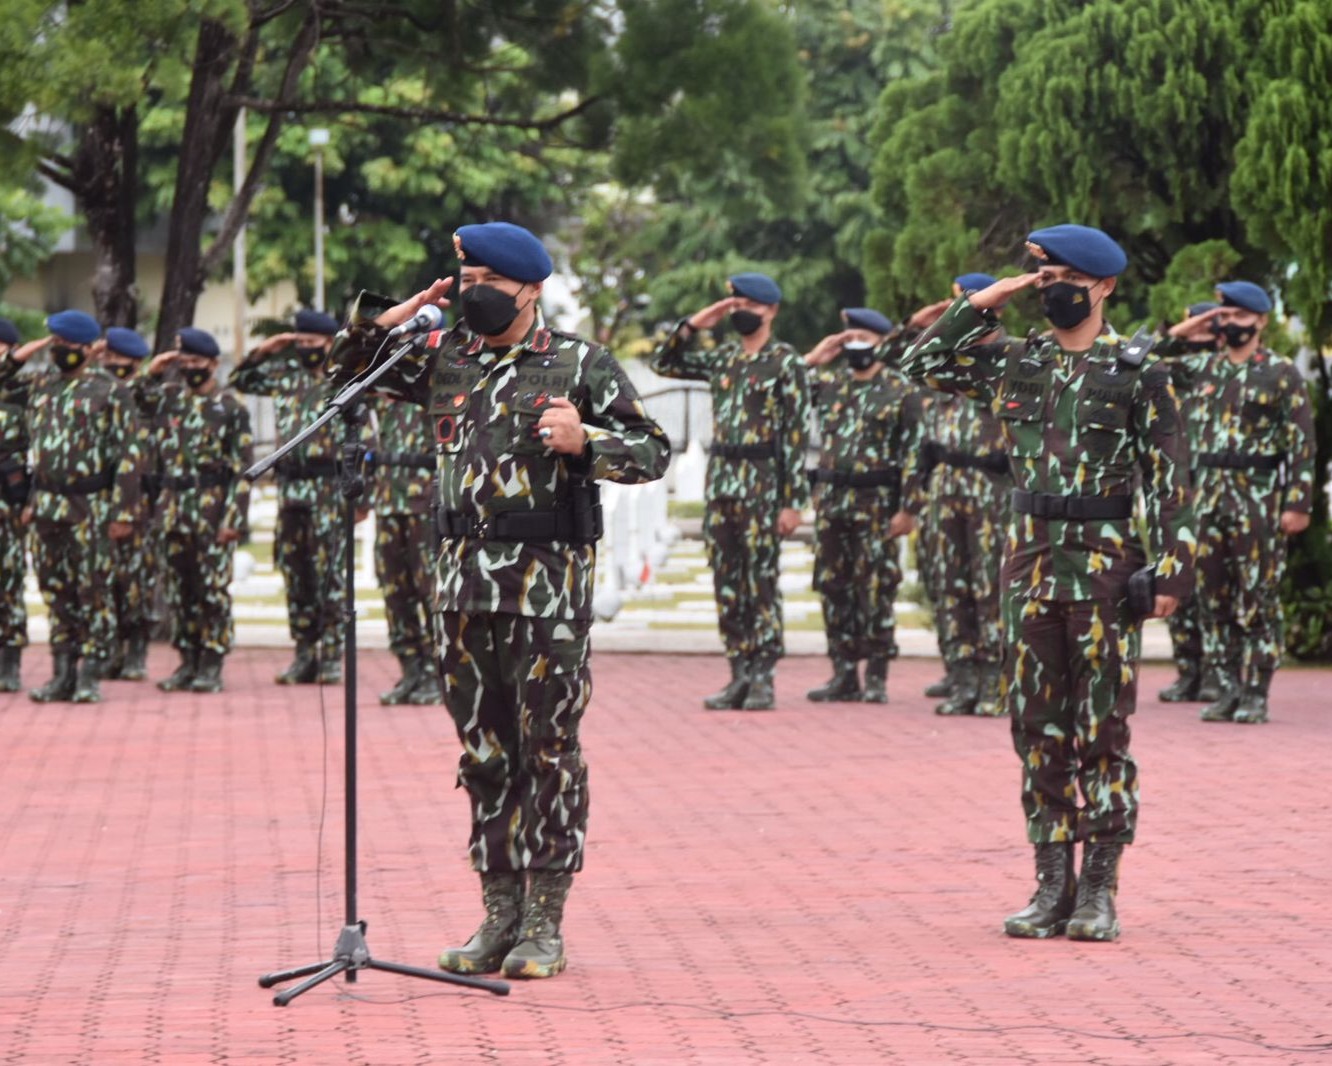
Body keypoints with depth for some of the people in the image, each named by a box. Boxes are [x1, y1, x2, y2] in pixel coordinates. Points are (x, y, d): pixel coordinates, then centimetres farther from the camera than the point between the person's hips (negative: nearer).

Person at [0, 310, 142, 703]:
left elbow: (128, 455, -7)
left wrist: (123, 511, -13)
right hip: (46, 505, 5)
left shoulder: (110, 391, -4)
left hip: (89, 508, -5)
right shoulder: (39, 386, 12)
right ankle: (63, 674, 14)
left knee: (92, 591, -2)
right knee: (55, 590, 8)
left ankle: (90, 676, 2)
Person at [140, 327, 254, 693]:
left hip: (213, 510, -5)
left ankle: (212, 666, 1)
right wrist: (151, 373, 5)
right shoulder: (170, 396, 12)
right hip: (174, 507, 5)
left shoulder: (231, 407, -2)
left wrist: (233, 517, -13)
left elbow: (244, 468, -5)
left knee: (213, 587, -3)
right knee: (179, 587, 7)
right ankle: (188, 661, 14)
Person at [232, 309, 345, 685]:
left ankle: (332, 654, -1)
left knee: (329, 570, -5)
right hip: (290, 484, 6)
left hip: (329, 488, -6)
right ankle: (305, 653, 14)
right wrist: (262, 352, 10)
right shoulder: (287, 375, 13)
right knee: (295, 570, 7)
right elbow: (240, 381, 25)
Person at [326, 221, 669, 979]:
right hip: (466, 582, 5)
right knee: (485, 753, 8)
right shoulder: (445, 360, 11)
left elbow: (654, 452, 1)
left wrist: (583, 441, -17)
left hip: (549, 584, -4)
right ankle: (500, 915, 16)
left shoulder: (579, 364, 0)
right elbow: (348, 363, 18)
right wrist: (400, 314, 2)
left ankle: (545, 923, 4)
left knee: (549, 749, -2)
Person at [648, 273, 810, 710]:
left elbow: (797, 435, -7)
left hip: (763, 484, -6)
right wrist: (694, 324, 6)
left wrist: (793, 501, -12)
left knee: (761, 581, -4)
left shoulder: (785, 362, -3)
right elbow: (664, 363, 19)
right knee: (727, 584, 5)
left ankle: (762, 678, -1)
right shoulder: (722, 359, 14)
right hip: (720, 479, 6)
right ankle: (740, 674, 10)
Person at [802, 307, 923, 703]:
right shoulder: (829, 384, 12)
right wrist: (813, 359, 7)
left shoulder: (901, 393, -1)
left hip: (876, 503, -5)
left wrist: (906, 508, -11)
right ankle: (844, 673, 13)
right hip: (830, 499, 5)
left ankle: (876, 676, 1)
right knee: (833, 587, 6)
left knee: (876, 589, -4)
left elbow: (913, 453, -5)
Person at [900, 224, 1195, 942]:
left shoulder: (1137, 370, -1)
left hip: (1106, 569, -4)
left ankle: (1098, 891, 4)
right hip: (1030, 563, 4)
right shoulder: (1015, 364, 10)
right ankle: (1052, 886, 11)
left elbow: (1170, 478, -2)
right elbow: (921, 364, 11)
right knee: (1039, 733, 5)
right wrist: (980, 304, 3)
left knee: (1103, 733, -1)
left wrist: (1172, 568, -9)